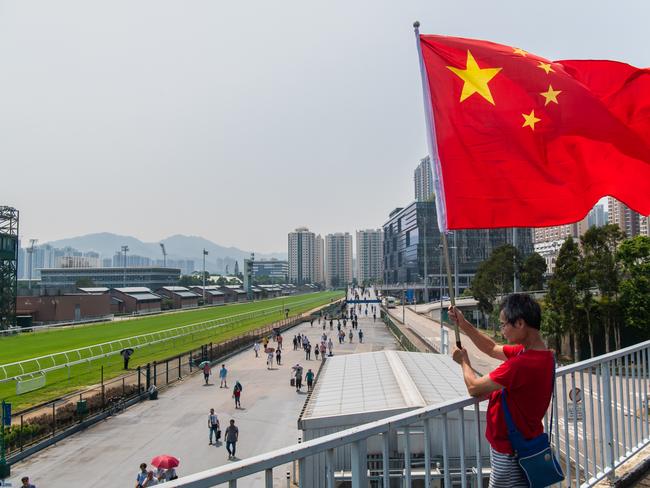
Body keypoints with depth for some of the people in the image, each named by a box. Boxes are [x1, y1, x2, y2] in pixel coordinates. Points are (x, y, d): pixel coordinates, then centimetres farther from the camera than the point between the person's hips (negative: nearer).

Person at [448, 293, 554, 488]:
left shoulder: (521, 364, -32)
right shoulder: (543, 355, -1)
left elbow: (474, 388, -21)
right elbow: (493, 349, 12)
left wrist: (464, 361, -1)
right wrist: (463, 324, 5)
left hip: (510, 454, -9)